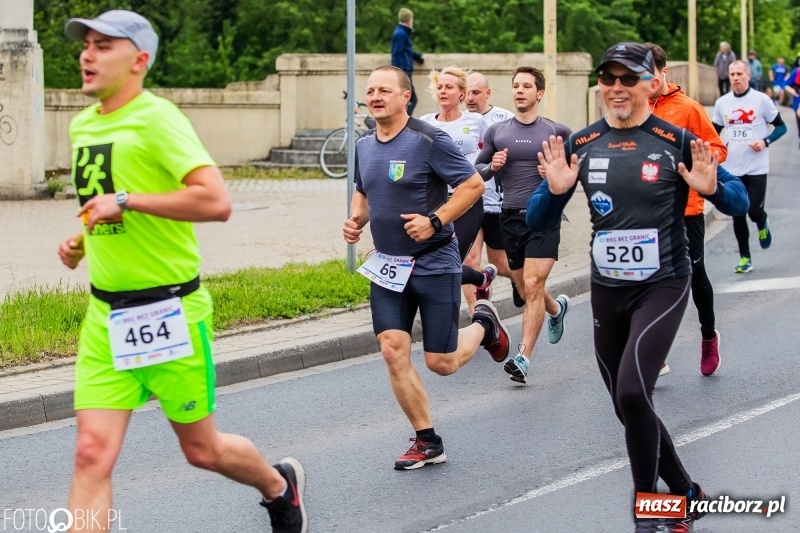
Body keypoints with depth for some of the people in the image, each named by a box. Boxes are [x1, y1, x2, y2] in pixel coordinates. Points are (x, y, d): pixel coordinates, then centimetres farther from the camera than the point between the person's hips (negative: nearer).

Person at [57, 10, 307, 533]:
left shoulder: (156, 118, -14)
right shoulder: (82, 125, 10)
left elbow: (216, 201, -26)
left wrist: (127, 202, -24)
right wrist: (81, 240, 11)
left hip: (167, 310, -6)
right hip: (105, 314, 6)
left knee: (201, 449, 10)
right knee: (92, 455, -5)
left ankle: (279, 485, 42)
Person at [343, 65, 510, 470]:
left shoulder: (429, 140, -14)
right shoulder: (364, 146, 5)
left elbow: (473, 184, -13)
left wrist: (435, 220, -22)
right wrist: (356, 218, 2)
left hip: (434, 263, -5)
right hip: (387, 265, 5)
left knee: (441, 363, -1)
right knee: (393, 351, -6)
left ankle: (484, 324, 33)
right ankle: (427, 442, 8)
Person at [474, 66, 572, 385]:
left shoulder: (556, 132, 0)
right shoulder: (497, 132, 7)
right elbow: (477, 169, 14)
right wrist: (492, 167, -8)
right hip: (510, 218, 4)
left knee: (532, 287, -14)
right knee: (526, 289, 15)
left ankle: (524, 358, -14)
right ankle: (557, 308, 49)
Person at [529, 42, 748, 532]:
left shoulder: (676, 142, -7)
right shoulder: (581, 145, 1)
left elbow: (739, 203, 0)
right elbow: (537, 221, 3)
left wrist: (712, 187, -22)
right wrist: (555, 190, -18)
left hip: (663, 287, -5)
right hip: (607, 291, 5)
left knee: (632, 392, -21)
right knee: (629, 409, 11)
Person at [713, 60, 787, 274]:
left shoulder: (762, 100, -5)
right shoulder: (722, 103, 5)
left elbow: (781, 127, 0)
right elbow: (714, 132, 16)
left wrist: (765, 141, -16)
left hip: (757, 168, -3)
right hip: (733, 169, 3)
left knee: (754, 210, -9)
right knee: (738, 215, 4)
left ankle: (763, 224, 28)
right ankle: (745, 258, 16)